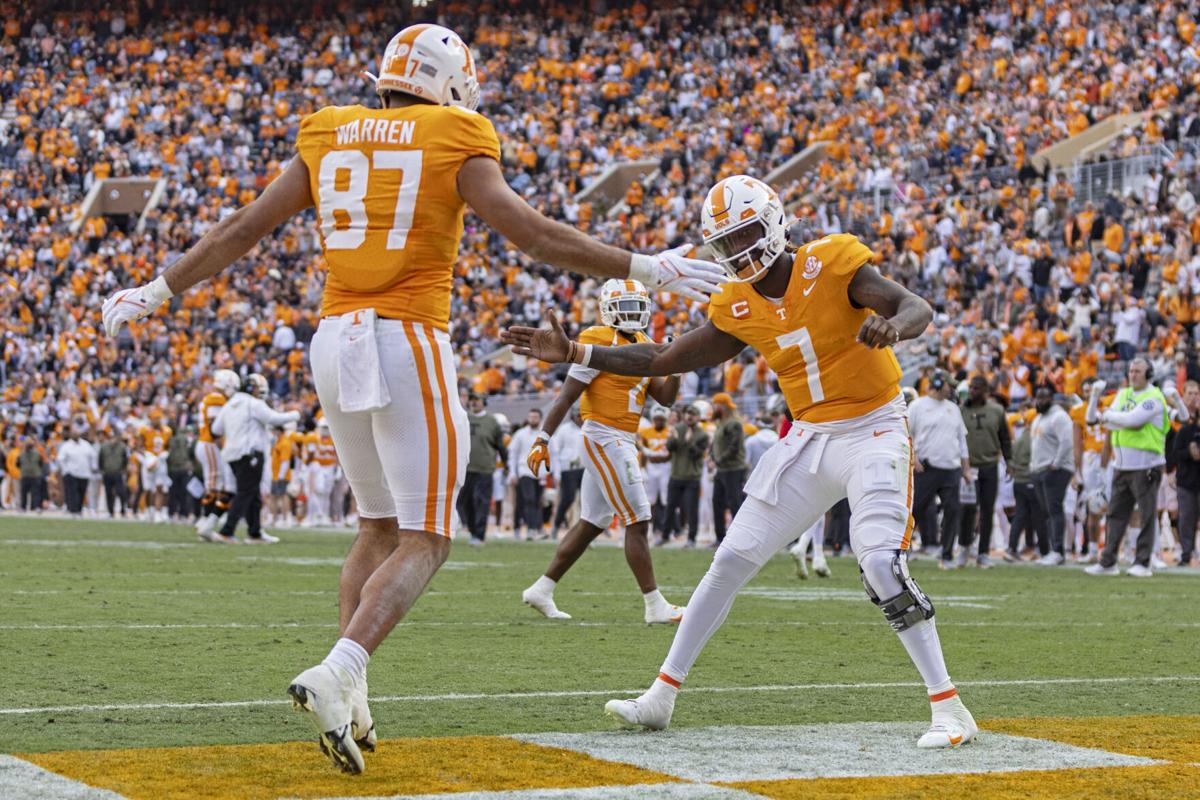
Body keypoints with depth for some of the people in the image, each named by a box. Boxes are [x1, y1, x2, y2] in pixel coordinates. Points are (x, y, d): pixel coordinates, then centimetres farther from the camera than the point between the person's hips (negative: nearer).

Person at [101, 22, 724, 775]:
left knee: (379, 527, 20)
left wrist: (161, 290, 25)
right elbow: (532, 232, -10)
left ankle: (349, 706, 11)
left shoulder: (330, 140, 11)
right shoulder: (454, 147, -3)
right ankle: (338, 673, -23)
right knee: (425, 542, -1)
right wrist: (644, 268, -5)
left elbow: (240, 231, 14)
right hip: (409, 346, -6)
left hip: (335, 344, 6)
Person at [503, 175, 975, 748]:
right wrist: (574, 353, 3)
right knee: (732, 559, 5)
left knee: (881, 563, -24)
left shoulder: (830, 265, -15)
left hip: (872, 432, -6)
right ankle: (662, 696, 14)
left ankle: (947, 706, -15)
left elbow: (919, 309, -22)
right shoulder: (739, 308, 2)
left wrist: (892, 325, -47)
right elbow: (663, 360, 9)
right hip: (810, 439, 6)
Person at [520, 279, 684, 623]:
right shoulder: (601, 343, -11)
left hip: (622, 441, 9)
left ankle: (541, 591, 19)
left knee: (591, 524, 13)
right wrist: (543, 440, -17)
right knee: (638, 521, -8)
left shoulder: (642, 346, 15)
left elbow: (665, 398, 15)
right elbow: (567, 395, -14)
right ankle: (655, 605, -6)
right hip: (604, 437, -9)